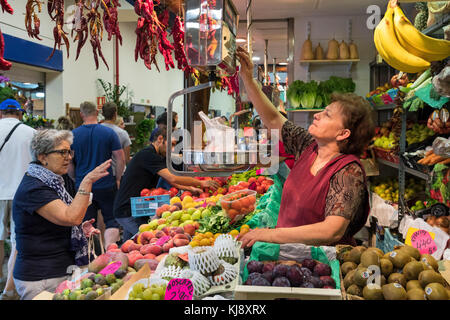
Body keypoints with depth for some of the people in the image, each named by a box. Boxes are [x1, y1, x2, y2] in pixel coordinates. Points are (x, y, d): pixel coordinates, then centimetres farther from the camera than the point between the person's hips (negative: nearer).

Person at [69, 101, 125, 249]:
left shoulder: (73, 135, -2)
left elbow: (69, 164, 3)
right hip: (106, 186, -1)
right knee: (111, 219, 10)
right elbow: (120, 159, -5)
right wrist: (117, 179, 7)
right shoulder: (109, 132, -5)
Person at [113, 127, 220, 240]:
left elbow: (170, 181, 15)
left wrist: (190, 188, 3)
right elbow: (172, 178, -24)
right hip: (128, 211, -10)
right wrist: (200, 183, -17)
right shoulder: (148, 154, -17)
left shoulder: (152, 156, 16)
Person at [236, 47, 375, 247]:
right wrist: (247, 79, 6)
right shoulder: (309, 146, 2)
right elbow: (273, 119, 13)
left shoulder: (349, 173, -18)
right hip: (289, 252, 6)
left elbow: (333, 231, -28)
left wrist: (271, 234, -32)